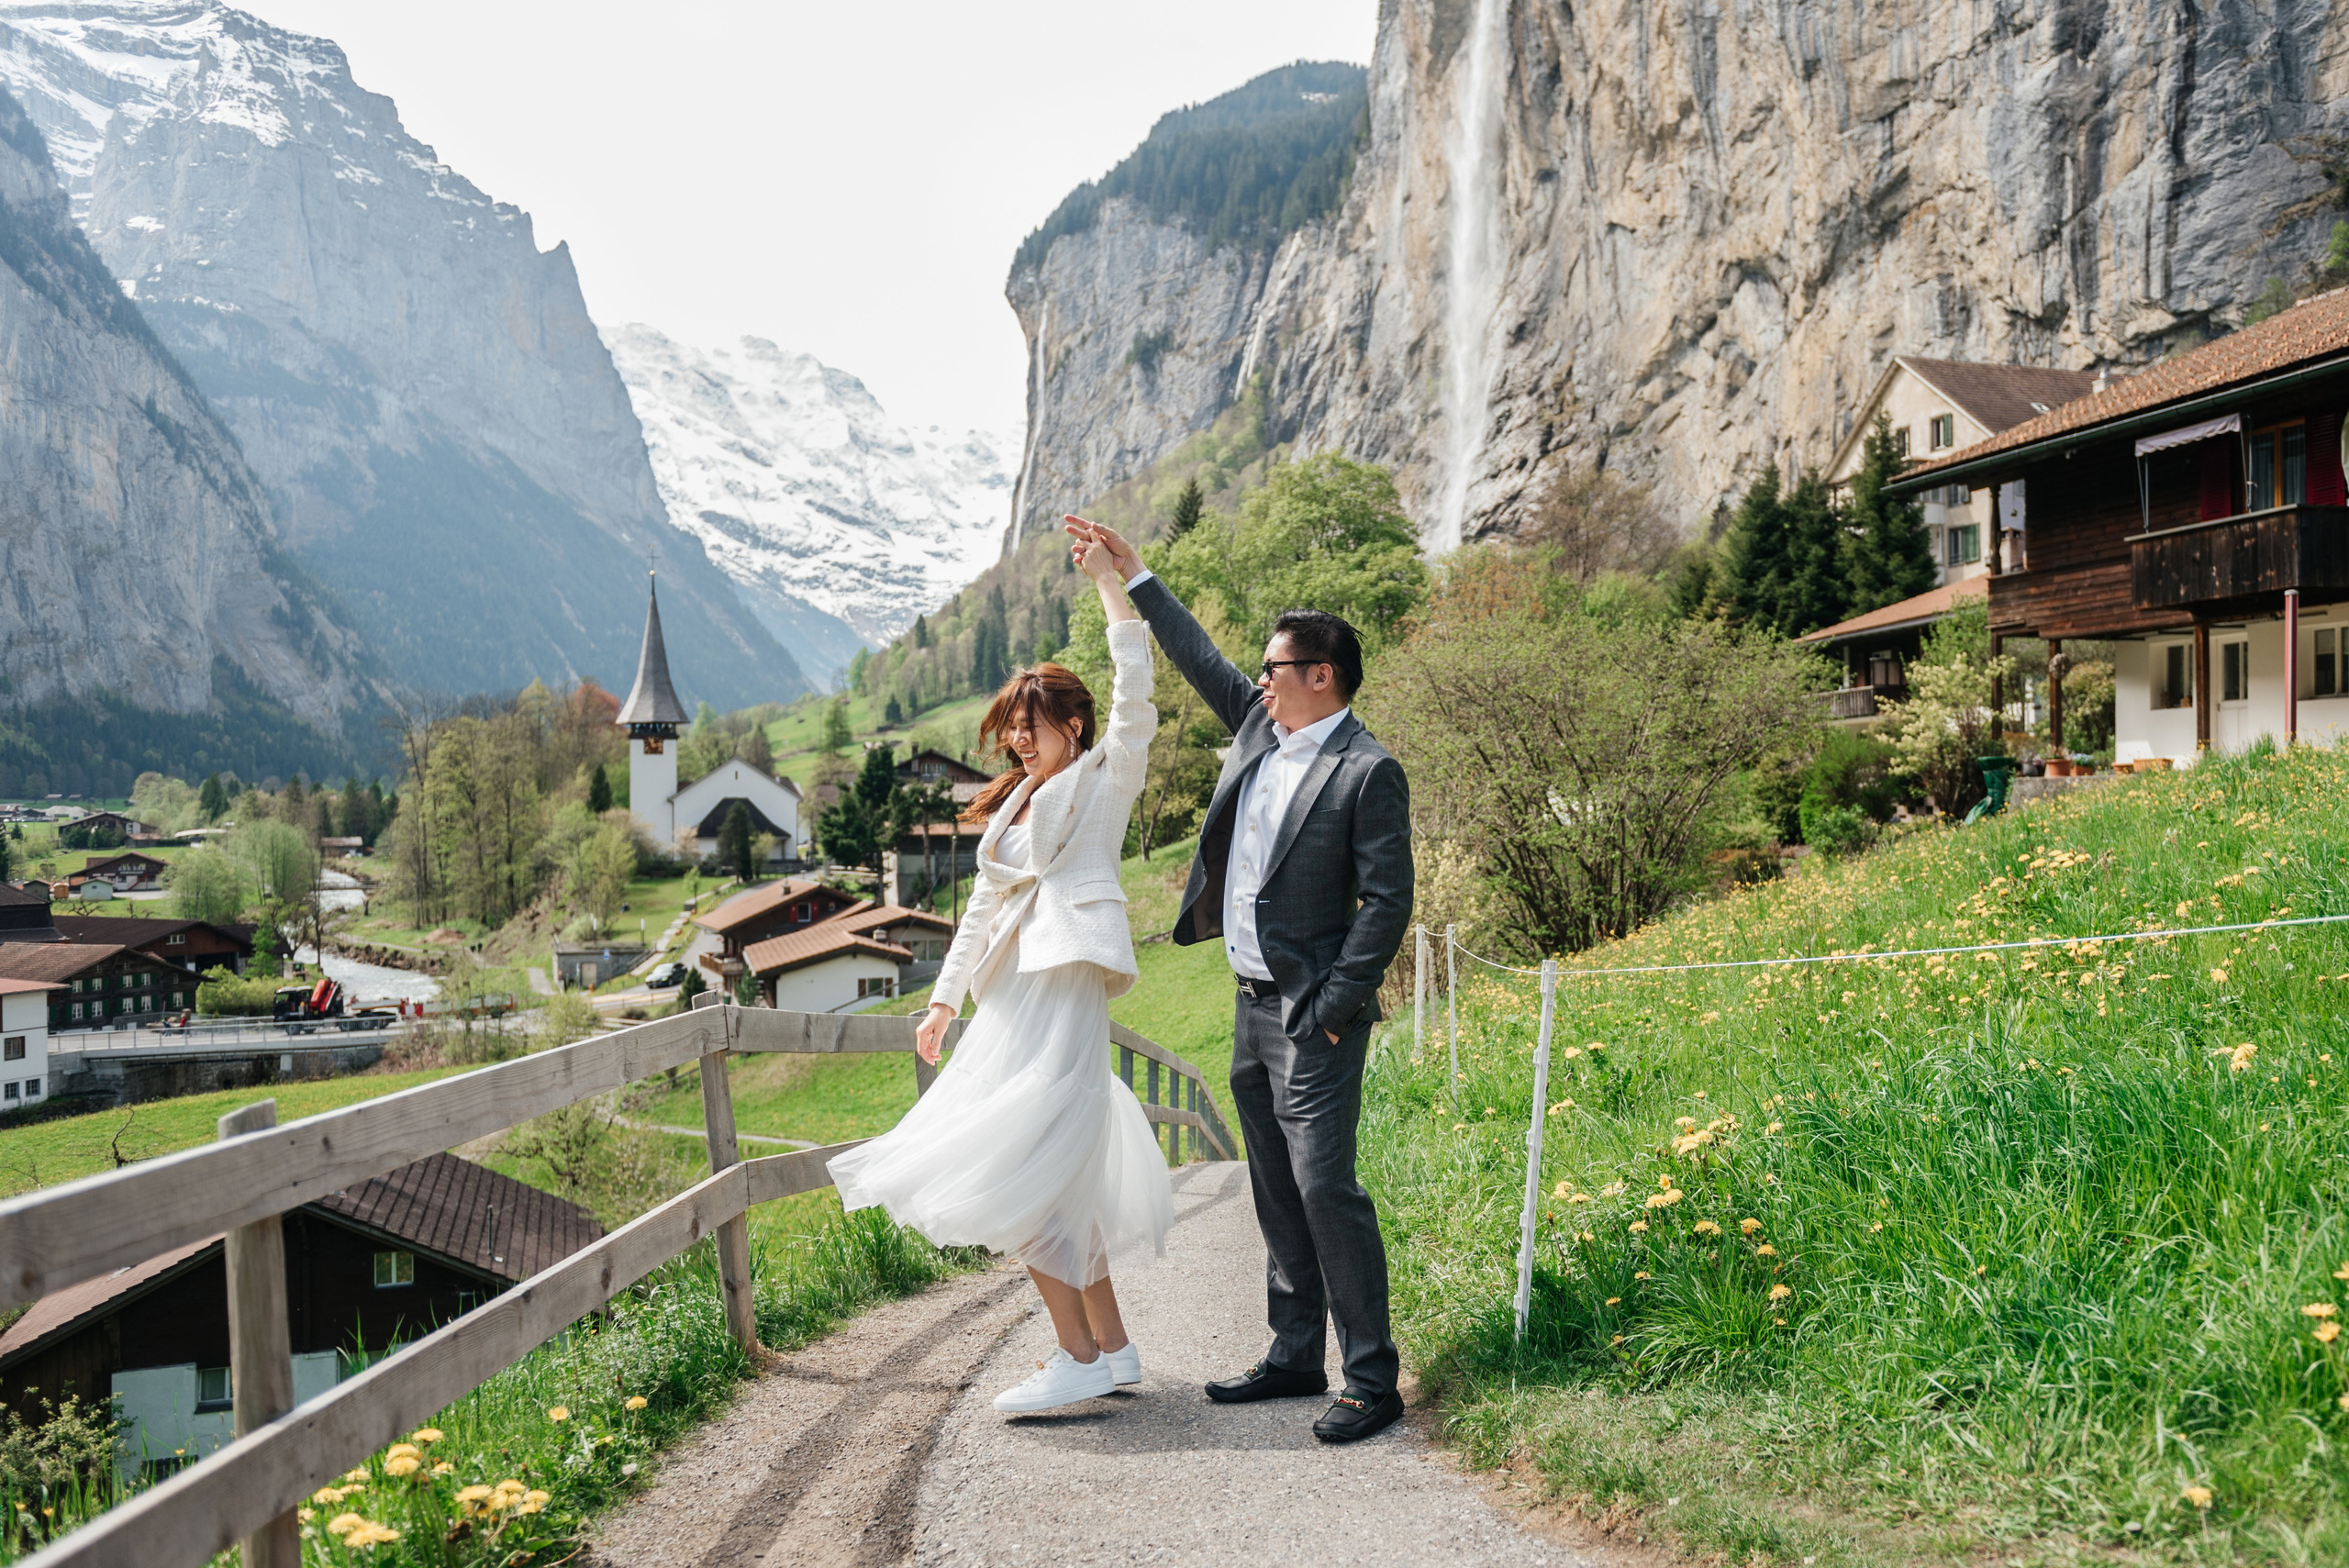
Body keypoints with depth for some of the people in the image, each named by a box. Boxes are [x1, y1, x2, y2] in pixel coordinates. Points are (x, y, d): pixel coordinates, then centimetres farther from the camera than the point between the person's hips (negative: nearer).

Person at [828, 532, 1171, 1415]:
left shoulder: (1105, 778, 4)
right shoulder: (1013, 806, 24)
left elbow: (1136, 698, -11)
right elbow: (983, 909, 24)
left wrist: (1111, 584, -12)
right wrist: (943, 1000, 20)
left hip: (1064, 988, -8)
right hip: (1013, 998, 8)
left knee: (1021, 1174, -15)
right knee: (1062, 1179, 8)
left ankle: (1079, 1357, -10)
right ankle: (1112, 1347, 15)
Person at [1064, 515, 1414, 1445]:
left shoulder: (1368, 773, -13)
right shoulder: (1262, 725, 10)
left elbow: (1388, 901, -15)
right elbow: (1200, 659, 23)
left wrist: (1330, 1009, -17)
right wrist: (1131, 577, 25)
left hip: (1312, 1017, -8)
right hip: (1252, 1007, 9)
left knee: (1325, 1186, -10)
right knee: (1277, 1193, 13)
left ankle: (1373, 1380, -1)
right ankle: (1295, 1358, 23)